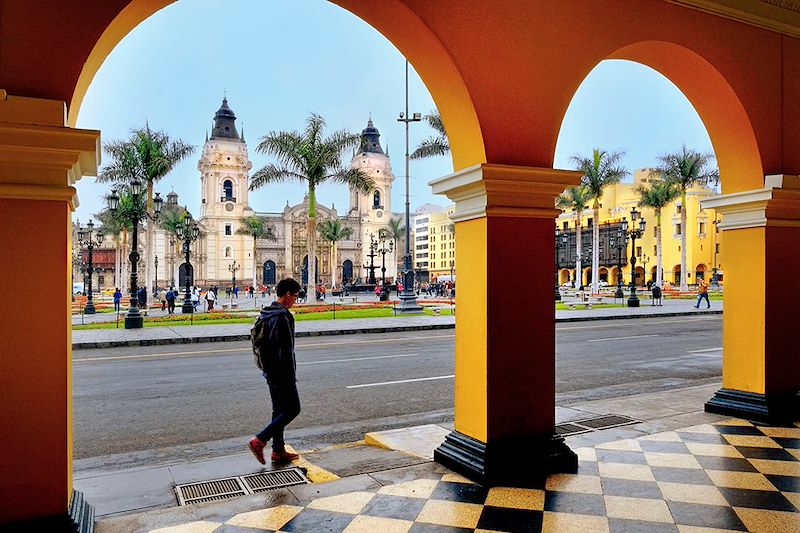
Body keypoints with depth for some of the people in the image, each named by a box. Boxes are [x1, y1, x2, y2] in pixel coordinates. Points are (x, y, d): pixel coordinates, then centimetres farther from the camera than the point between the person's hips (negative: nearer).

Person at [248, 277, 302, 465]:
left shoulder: (266, 315, 10)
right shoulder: (282, 317, -21)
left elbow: (258, 341, 18)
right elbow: (285, 350, -23)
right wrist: (290, 377, -19)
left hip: (270, 372, 10)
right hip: (282, 373, -10)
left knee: (279, 410, 16)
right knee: (292, 409, 0)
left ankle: (278, 451, 22)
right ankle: (259, 441, -2)